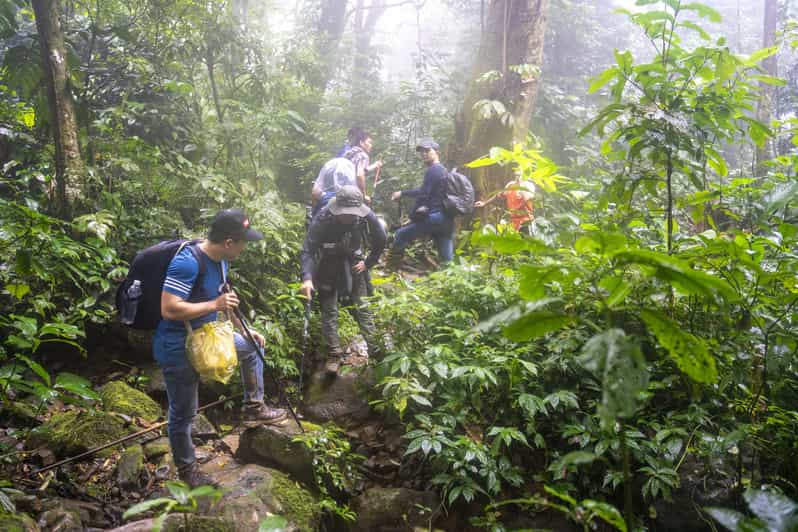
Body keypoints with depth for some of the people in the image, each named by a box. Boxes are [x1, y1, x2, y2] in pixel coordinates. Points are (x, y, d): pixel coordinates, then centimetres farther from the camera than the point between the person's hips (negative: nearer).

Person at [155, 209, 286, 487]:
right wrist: (214, 305, -29)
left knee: (252, 347, 18)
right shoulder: (187, 263, -30)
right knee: (183, 413, 8)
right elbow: (169, 309, -34)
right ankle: (186, 469, 29)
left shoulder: (219, 260, -1)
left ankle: (253, 407, 29)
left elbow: (225, 298, 15)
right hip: (177, 349, -8)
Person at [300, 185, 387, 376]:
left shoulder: (366, 215, -23)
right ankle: (334, 355, 6)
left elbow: (381, 240, -4)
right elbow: (307, 250, -31)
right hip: (328, 264, -1)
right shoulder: (323, 218, -30)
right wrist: (307, 278, -43)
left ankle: (375, 348, 9)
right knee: (329, 311, -2)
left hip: (353, 262, 2)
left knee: (363, 307, 1)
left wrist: (368, 262, -6)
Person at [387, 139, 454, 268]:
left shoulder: (432, 170, -8)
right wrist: (403, 193, 37)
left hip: (435, 217, -9)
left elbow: (423, 195, -13)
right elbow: (423, 191, 32)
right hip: (447, 219, 9)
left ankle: (391, 269, 6)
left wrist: (412, 216, -3)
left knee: (401, 235, 2)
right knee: (447, 259, 9)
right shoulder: (443, 170, 23)